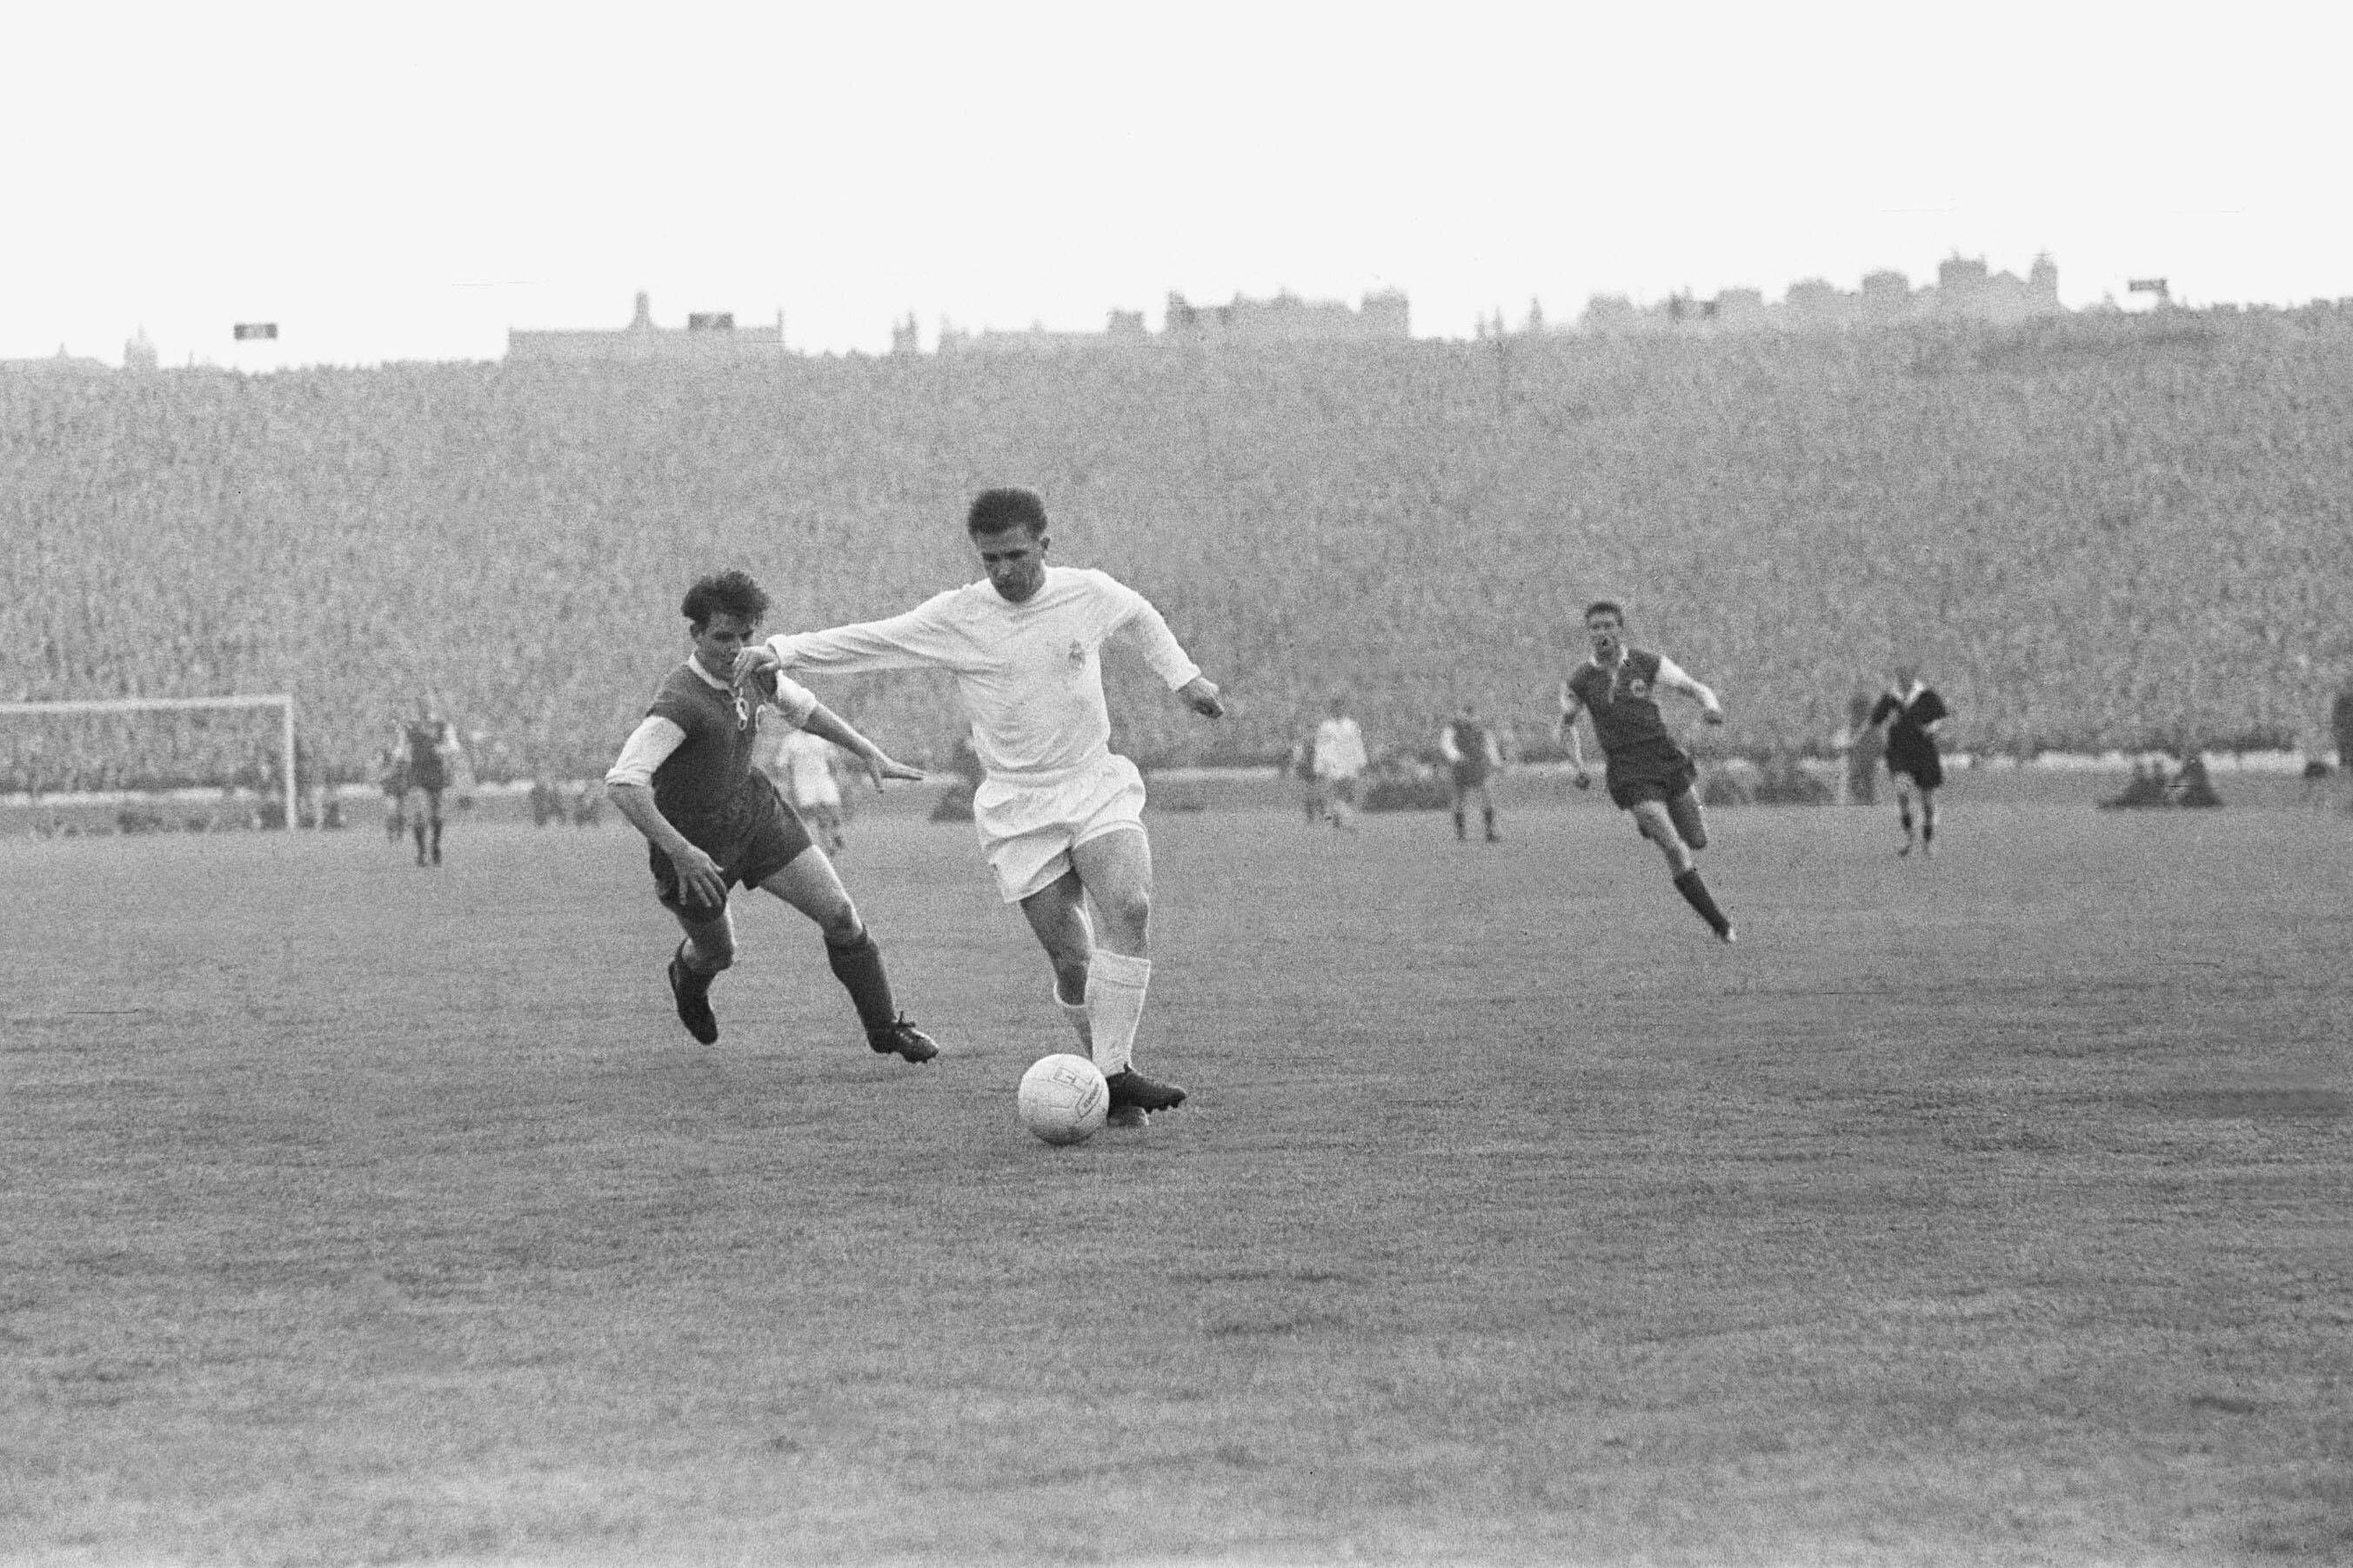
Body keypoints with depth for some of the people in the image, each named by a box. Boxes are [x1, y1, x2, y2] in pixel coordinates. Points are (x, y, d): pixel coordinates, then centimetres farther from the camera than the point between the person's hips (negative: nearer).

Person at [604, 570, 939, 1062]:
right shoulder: (681, 702, -33)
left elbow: (801, 705, 14)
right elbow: (622, 785, -40)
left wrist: (870, 754, 9)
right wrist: (681, 853, -45)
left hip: (756, 813, 6)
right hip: (697, 845, -6)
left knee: (840, 915, -2)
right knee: (718, 954, 17)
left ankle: (885, 1027, 15)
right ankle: (687, 979, 55)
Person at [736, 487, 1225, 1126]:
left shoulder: (1090, 593, -1)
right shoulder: (955, 617, -7)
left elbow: (1139, 617, 22)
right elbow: (867, 641, -8)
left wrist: (1183, 677, 25)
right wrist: (779, 651, -18)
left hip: (1096, 785, 1)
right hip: (1018, 804, -1)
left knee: (1129, 906, -24)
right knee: (1071, 960, -8)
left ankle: (1114, 1072, -21)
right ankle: (1112, 1081, 10)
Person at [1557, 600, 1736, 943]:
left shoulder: (1649, 664, -3)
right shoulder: (1579, 681, -2)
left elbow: (1696, 690, -3)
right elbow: (1567, 724, 16)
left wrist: (1711, 706, -27)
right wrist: (1578, 767, 2)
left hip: (1668, 760, 2)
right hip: (1630, 775, -2)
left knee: (1697, 841, 12)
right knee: (1675, 851, -15)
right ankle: (1719, 924, -7)